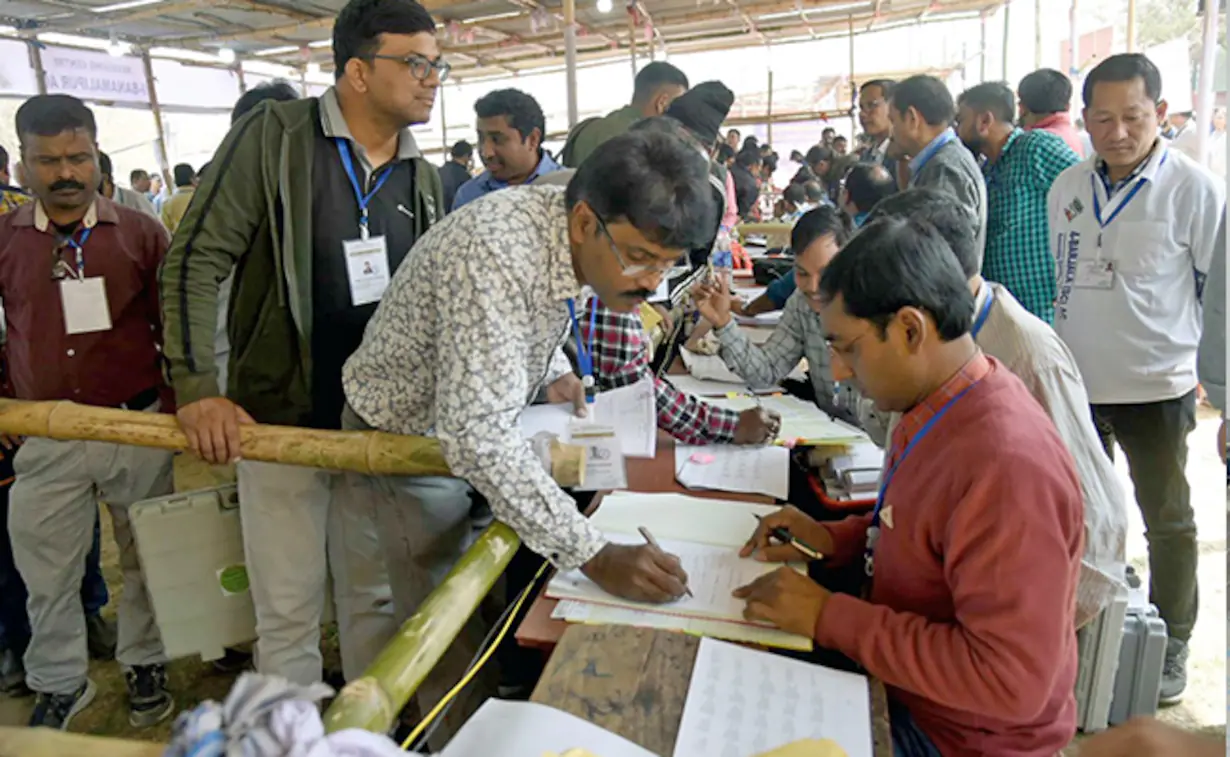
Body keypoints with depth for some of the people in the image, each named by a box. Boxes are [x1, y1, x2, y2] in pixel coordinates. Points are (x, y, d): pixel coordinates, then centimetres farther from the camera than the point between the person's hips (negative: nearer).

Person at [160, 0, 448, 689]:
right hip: (279, 420, -4)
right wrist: (197, 388, -19)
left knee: (375, 597, 16)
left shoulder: (424, 177, 7)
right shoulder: (275, 137, -9)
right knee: (288, 613, 8)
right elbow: (197, 259, -11)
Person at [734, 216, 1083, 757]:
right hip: (899, 682, 7)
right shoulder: (940, 405, -3)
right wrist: (835, 539, -3)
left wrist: (827, 615, -26)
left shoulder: (1006, 466, -32)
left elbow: (1010, 679, -30)